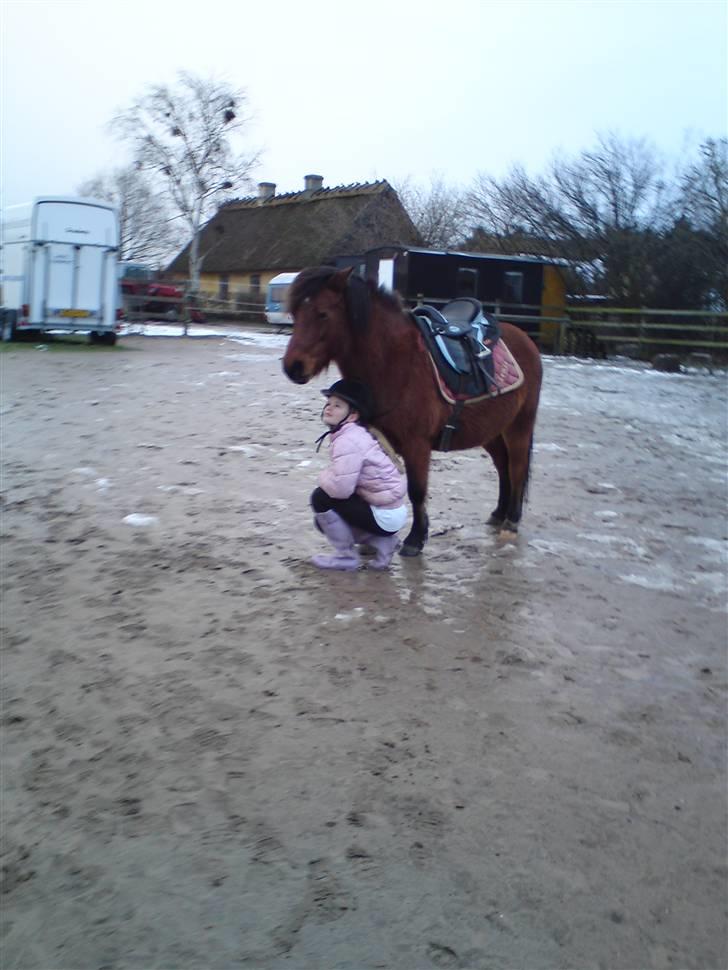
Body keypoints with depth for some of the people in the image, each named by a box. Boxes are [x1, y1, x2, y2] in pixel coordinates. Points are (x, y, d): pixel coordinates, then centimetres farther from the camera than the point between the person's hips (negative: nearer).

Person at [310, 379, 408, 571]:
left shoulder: (348, 441, -22)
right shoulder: (355, 433, 9)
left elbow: (340, 488, -29)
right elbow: (345, 483, 17)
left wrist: (324, 477, -9)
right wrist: (329, 475, -2)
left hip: (384, 516, -10)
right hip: (390, 511, 10)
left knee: (321, 498, -13)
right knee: (324, 520, 18)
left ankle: (346, 556, 1)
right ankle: (382, 542, 13)